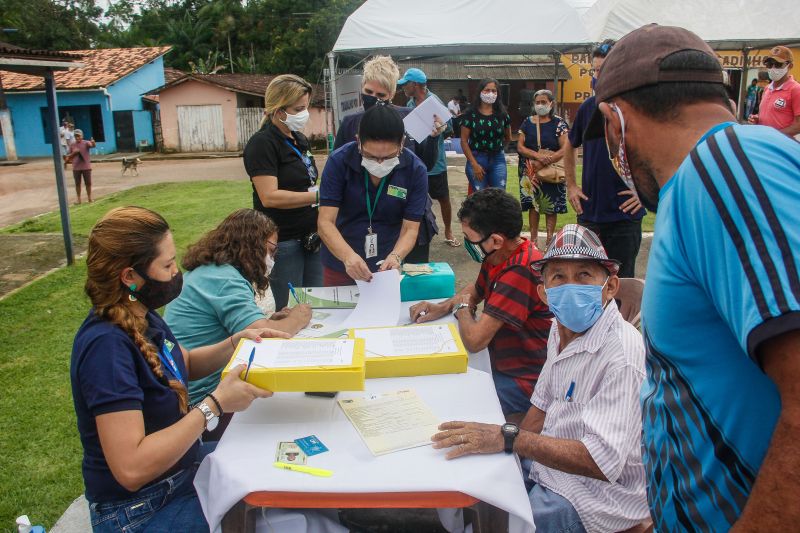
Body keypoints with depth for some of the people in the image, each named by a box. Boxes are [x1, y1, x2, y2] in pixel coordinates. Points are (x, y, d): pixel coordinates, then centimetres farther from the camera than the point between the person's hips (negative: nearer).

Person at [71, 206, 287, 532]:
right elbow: (131, 469, -34)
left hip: (183, 466, 8)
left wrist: (235, 342, -1)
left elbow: (185, 364, 17)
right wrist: (215, 404, -29)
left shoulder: (140, 316, -3)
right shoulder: (106, 345, -29)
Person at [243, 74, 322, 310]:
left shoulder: (300, 140, 14)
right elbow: (269, 197, -22)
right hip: (283, 243, -8)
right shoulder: (262, 143, -13)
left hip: (310, 238, 8)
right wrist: (318, 196, -22)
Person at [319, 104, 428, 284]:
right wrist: (348, 255, -40)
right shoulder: (338, 161, -19)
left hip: (387, 268, 0)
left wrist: (395, 256, -35)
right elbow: (326, 222, -22)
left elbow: (410, 229, -15)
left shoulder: (415, 171, -16)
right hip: (340, 266, 0)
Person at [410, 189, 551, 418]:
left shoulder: (520, 270, -31)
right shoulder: (497, 256, 0)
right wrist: (441, 308, 3)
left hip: (524, 382, -9)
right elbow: (477, 290, 22)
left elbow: (474, 340, -30)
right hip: (502, 364, 9)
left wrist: (462, 307, -7)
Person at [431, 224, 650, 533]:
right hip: (550, 461, 8)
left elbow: (602, 461, -31)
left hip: (595, 494, -8)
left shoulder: (622, 354, -27)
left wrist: (510, 438, -32)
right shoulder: (562, 327, 2)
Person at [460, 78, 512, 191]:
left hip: (498, 160, 3)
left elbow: (508, 138, 19)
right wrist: (474, 164, -10)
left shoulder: (502, 113, 4)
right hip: (476, 158, -2)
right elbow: (464, 141, -5)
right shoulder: (470, 113, -4)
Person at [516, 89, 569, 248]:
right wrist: (538, 156, -17)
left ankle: (550, 238, 14)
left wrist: (545, 162, -21)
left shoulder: (559, 123, -1)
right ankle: (533, 238, 15)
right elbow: (520, 147, 0)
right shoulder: (527, 122, 8)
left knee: (551, 206, 3)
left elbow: (564, 149, -9)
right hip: (530, 171, 2)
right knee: (533, 204, 5)